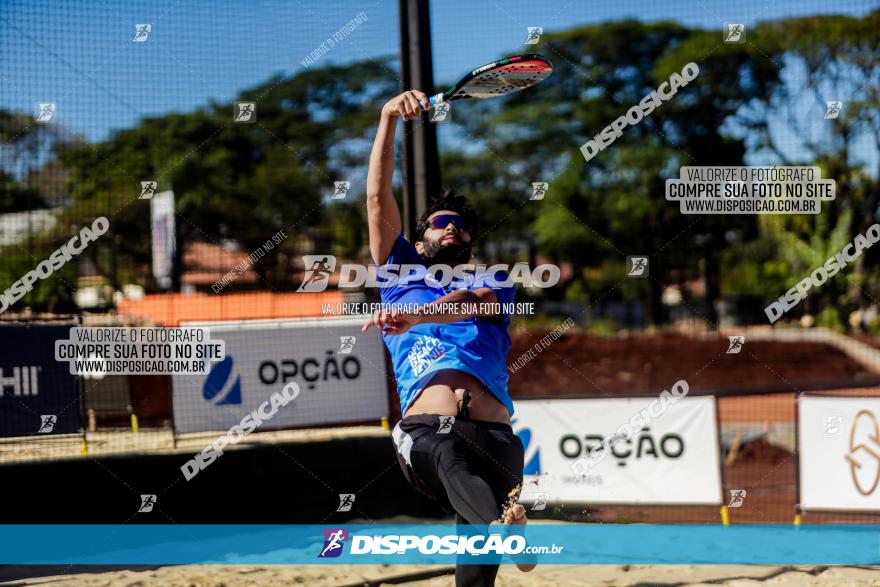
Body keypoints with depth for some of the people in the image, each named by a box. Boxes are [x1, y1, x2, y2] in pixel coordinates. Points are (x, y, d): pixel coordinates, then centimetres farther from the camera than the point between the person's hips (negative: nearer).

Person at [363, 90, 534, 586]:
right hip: (425, 431, -2)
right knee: (447, 453, -41)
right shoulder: (403, 279, 34)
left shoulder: (494, 284, 30)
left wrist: (413, 316, -17)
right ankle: (504, 528, -66)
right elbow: (378, 197, 26)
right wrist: (389, 119, 19)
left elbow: (467, 303, 4)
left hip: (495, 437, 2)